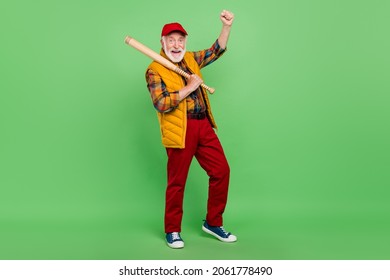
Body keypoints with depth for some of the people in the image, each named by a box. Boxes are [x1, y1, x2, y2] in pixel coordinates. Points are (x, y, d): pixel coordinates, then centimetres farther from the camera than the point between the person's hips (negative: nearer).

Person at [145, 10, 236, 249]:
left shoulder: (190, 59, 15)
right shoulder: (154, 70, -4)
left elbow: (217, 50, 22)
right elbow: (161, 104, -16)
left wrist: (227, 26, 8)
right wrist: (189, 88, -15)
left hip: (204, 126, 6)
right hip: (180, 130, -6)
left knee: (221, 170, 5)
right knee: (177, 182, 2)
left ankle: (213, 222, 21)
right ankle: (172, 230, 20)